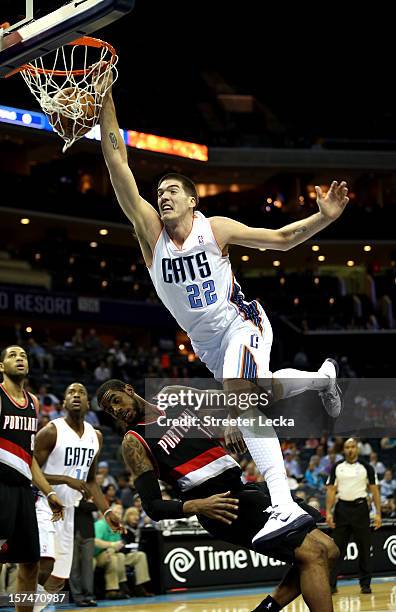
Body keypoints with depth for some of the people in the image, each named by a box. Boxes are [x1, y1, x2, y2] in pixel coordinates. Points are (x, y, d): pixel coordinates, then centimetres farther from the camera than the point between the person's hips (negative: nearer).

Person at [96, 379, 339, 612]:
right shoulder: (134, 443, 0)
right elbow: (153, 507, -7)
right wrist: (198, 506, -23)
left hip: (247, 487, 7)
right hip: (223, 505, -7)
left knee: (327, 550, 5)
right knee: (313, 553, -18)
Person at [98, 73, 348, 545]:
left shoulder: (217, 228, -12)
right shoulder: (149, 231, -7)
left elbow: (283, 238, -3)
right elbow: (117, 163, -15)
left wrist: (324, 217, -20)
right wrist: (106, 99, -23)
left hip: (241, 323, -5)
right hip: (206, 342, 5)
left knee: (240, 395, -31)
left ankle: (285, 505, -39)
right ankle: (322, 377, 56)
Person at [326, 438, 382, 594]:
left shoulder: (366, 467, 2)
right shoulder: (336, 468, 6)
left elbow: (374, 490, 2)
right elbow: (331, 490, 6)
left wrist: (378, 513, -5)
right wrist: (328, 512, -4)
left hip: (360, 507, -1)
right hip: (342, 508, 1)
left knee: (364, 549, 3)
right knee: (337, 549, 0)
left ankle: (365, 584, 12)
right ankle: (331, 584, 1)